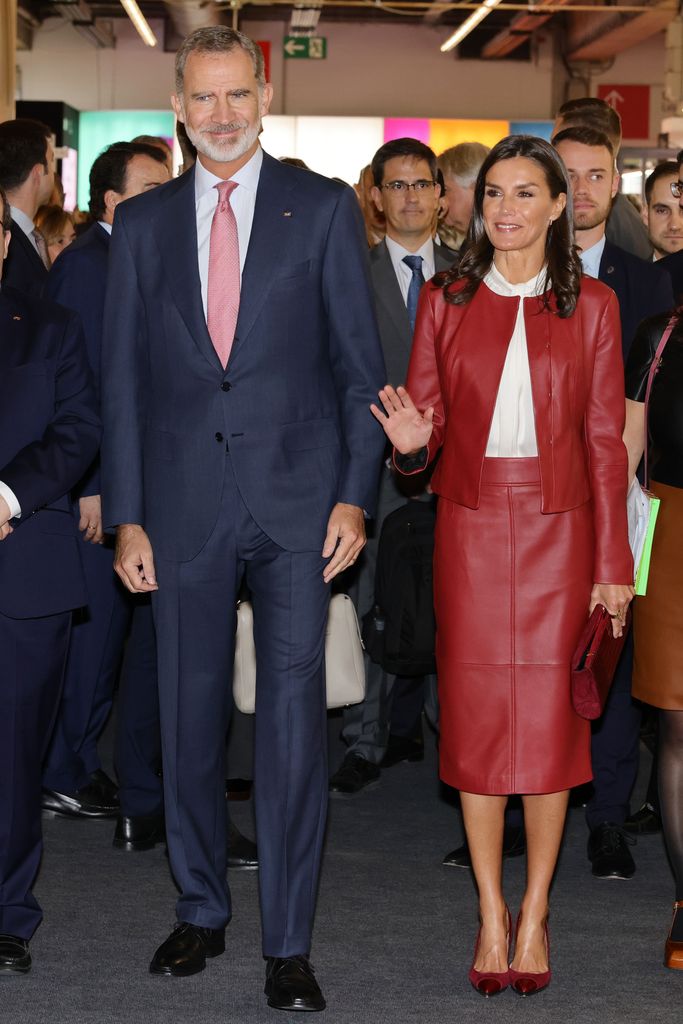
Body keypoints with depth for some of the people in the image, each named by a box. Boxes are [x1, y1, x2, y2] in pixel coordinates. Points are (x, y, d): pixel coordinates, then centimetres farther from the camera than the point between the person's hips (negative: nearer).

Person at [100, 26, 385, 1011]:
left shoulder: (324, 207, 3)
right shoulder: (142, 222, 9)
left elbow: (360, 362, 2)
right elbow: (122, 377, 9)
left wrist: (355, 494, -7)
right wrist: (126, 514, 2)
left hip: (295, 497, -2)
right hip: (184, 504, 3)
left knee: (292, 715, -3)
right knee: (189, 714, 10)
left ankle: (288, 942, 6)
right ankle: (202, 912, 27)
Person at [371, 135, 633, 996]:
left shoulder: (590, 305, 3)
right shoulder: (445, 301, 5)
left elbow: (604, 439, 2)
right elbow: (426, 420, 6)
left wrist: (612, 561, -1)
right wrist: (409, 441, -19)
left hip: (557, 530, -1)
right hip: (471, 528, 1)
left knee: (550, 715, 1)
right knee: (476, 715, 3)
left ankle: (535, 913, 15)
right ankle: (491, 914, 15)